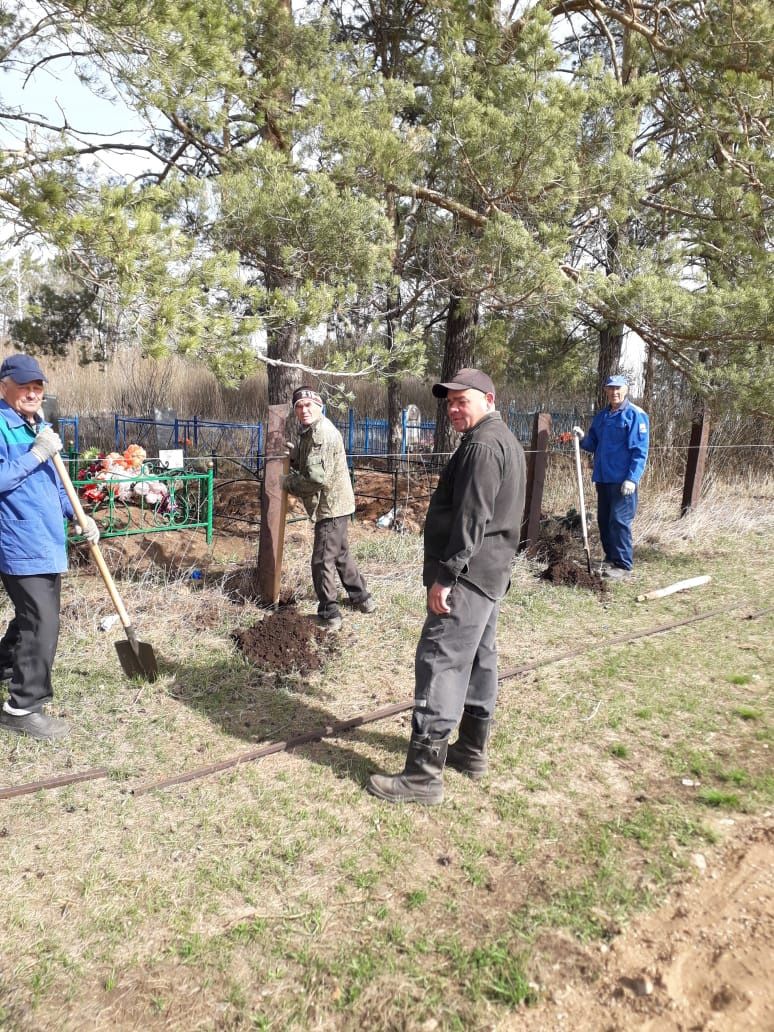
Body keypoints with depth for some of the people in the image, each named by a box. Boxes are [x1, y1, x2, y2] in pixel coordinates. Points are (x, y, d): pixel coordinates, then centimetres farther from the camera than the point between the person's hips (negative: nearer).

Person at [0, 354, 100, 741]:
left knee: (33, 616, 22)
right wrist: (37, 454, -25)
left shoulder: (40, 427, 15)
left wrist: (77, 516, 10)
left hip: (47, 541, 9)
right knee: (42, 624, -9)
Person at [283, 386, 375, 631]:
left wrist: (289, 483, -11)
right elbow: (309, 465, 19)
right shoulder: (311, 431, 14)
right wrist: (294, 454, 1)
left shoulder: (322, 432, -20)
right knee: (340, 554, 23)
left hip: (330, 506, -11)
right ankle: (362, 599, 36)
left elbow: (317, 477, -26)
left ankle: (329, 615, 8)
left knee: (322, 561, -2)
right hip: (335, 504, 11)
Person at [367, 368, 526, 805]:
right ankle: (472, 750, 29)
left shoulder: (482, 445, -16)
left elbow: (471, 518, -23)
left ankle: (424, 774, -6)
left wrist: (445, 575, -22)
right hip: (492, 573, 11)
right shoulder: (506, 441, 18)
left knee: (440, 665, -10)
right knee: (479, 659, 17)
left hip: (468, 574, -11)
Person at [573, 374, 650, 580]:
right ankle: (610, 558, 25)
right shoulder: (601, 416, 14)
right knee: (604, 521, 12)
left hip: (623, 480, -7)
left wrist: (632, 478, -20)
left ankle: (624, 565, -1)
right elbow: (594, 445, 19)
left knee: (619, 521, -8)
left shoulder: (635, 415, -8)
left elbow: (640, 451, -13)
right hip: (602, 478, 8)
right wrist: (582, 437, -2)